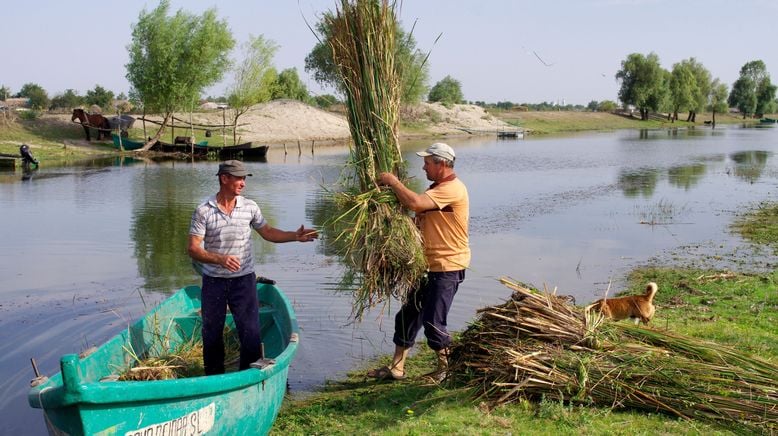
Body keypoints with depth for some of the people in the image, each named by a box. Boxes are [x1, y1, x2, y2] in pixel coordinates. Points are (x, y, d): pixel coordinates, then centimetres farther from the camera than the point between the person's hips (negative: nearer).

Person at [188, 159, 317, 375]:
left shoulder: (250, 207, 0)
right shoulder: (203, 211, -9)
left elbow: (268, 232, 14)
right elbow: (193, 249, -12)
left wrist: (295, 236, -1)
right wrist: (220, 259, -27)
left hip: (243, 279, 1)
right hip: (213, 281, -1)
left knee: (251, 332, 1)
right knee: (212, 334, 10)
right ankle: (213, 379, 26)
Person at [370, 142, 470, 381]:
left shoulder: (452, 189, -19)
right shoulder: (437, 188, 16)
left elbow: (415, 203, -32)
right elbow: (419, 217, 16)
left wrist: (392, 182, -17)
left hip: (447, 267, -10)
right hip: (429, 265, 10)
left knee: (433, 322, -5)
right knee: (408, 315, 11)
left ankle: (445, 369, 15)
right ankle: (396, 368, 19)